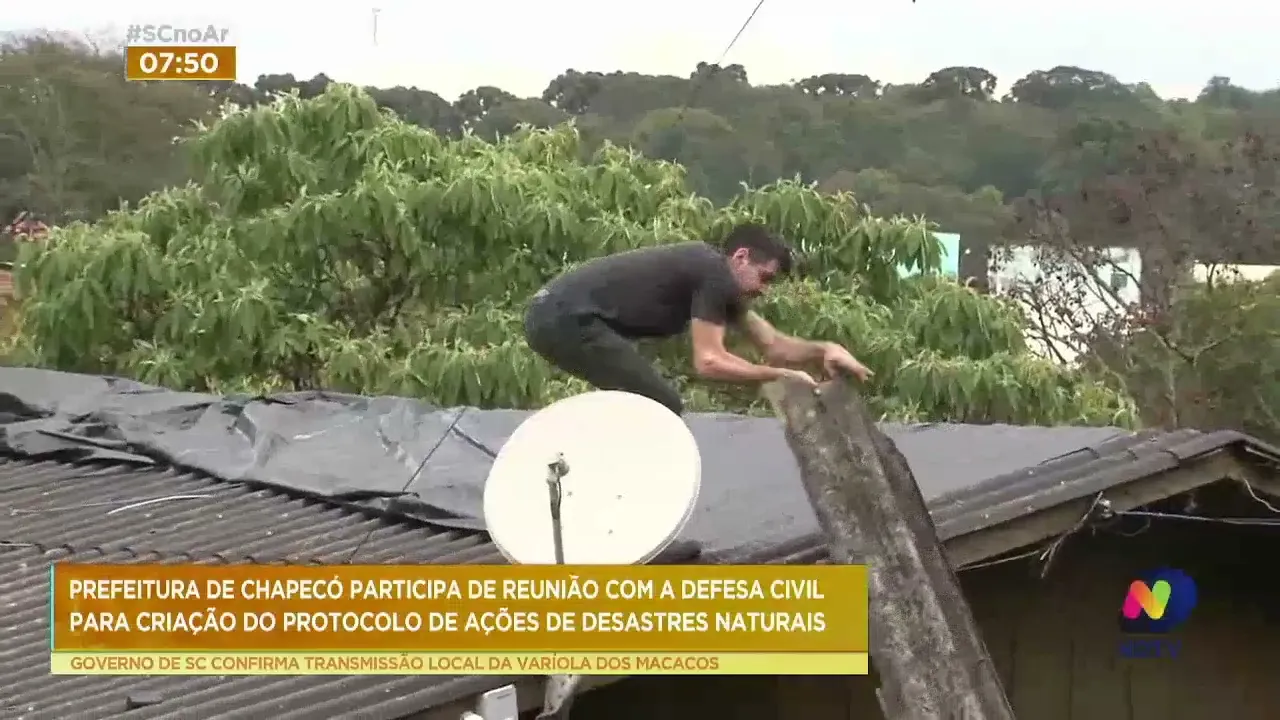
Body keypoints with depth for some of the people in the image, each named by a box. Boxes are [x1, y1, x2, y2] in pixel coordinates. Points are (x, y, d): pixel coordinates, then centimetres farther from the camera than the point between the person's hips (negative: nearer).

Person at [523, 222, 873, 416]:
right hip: (566, 317, -10)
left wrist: (825, 349, 4)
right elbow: (708, 362, -16)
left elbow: (774, 345, 19)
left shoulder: (718, 279, 19)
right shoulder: (714, 275, -10)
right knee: (663, 409, -7)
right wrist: (781, 375, -10)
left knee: (650, 406, 22)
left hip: (554, 314, 10)